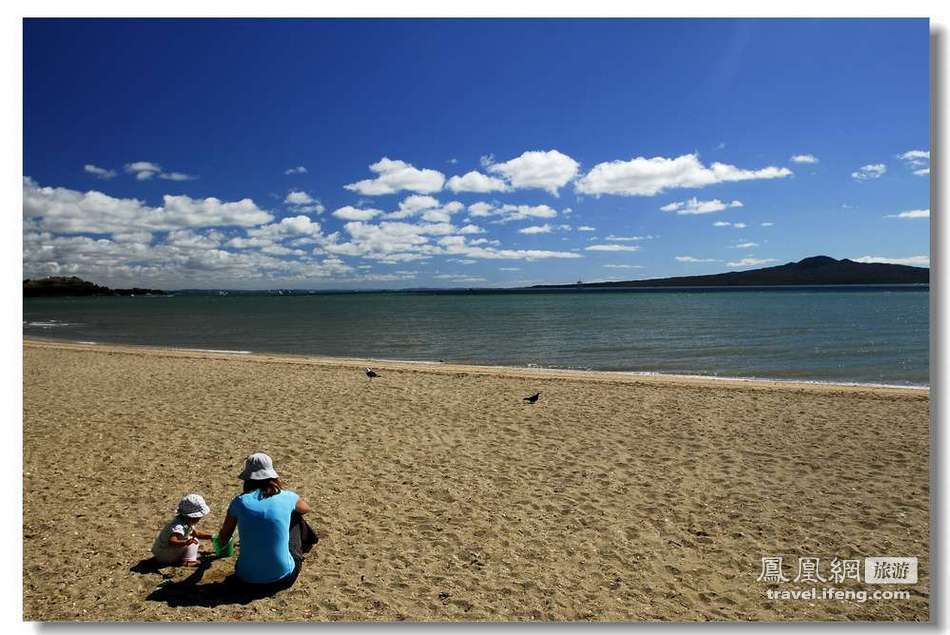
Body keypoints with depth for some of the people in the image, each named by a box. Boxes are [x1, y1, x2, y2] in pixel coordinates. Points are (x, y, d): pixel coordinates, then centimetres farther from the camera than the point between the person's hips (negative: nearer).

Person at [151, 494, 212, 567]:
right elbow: (171, 542, -48)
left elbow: (196, 533, 15)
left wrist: (211, 536, 9)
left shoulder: (188, 522, 0)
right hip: (164, 556, -10)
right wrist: (186, 542, -62)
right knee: (192, 542, -18)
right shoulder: (178, 526, -32)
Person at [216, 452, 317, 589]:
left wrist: (221, 541, 33)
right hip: (282, 578, -1)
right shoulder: (287, 498, -7)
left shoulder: (239, 502, -6)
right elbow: (306, 508, 18)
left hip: (247, 578, 2)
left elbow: (222, 540, 10)